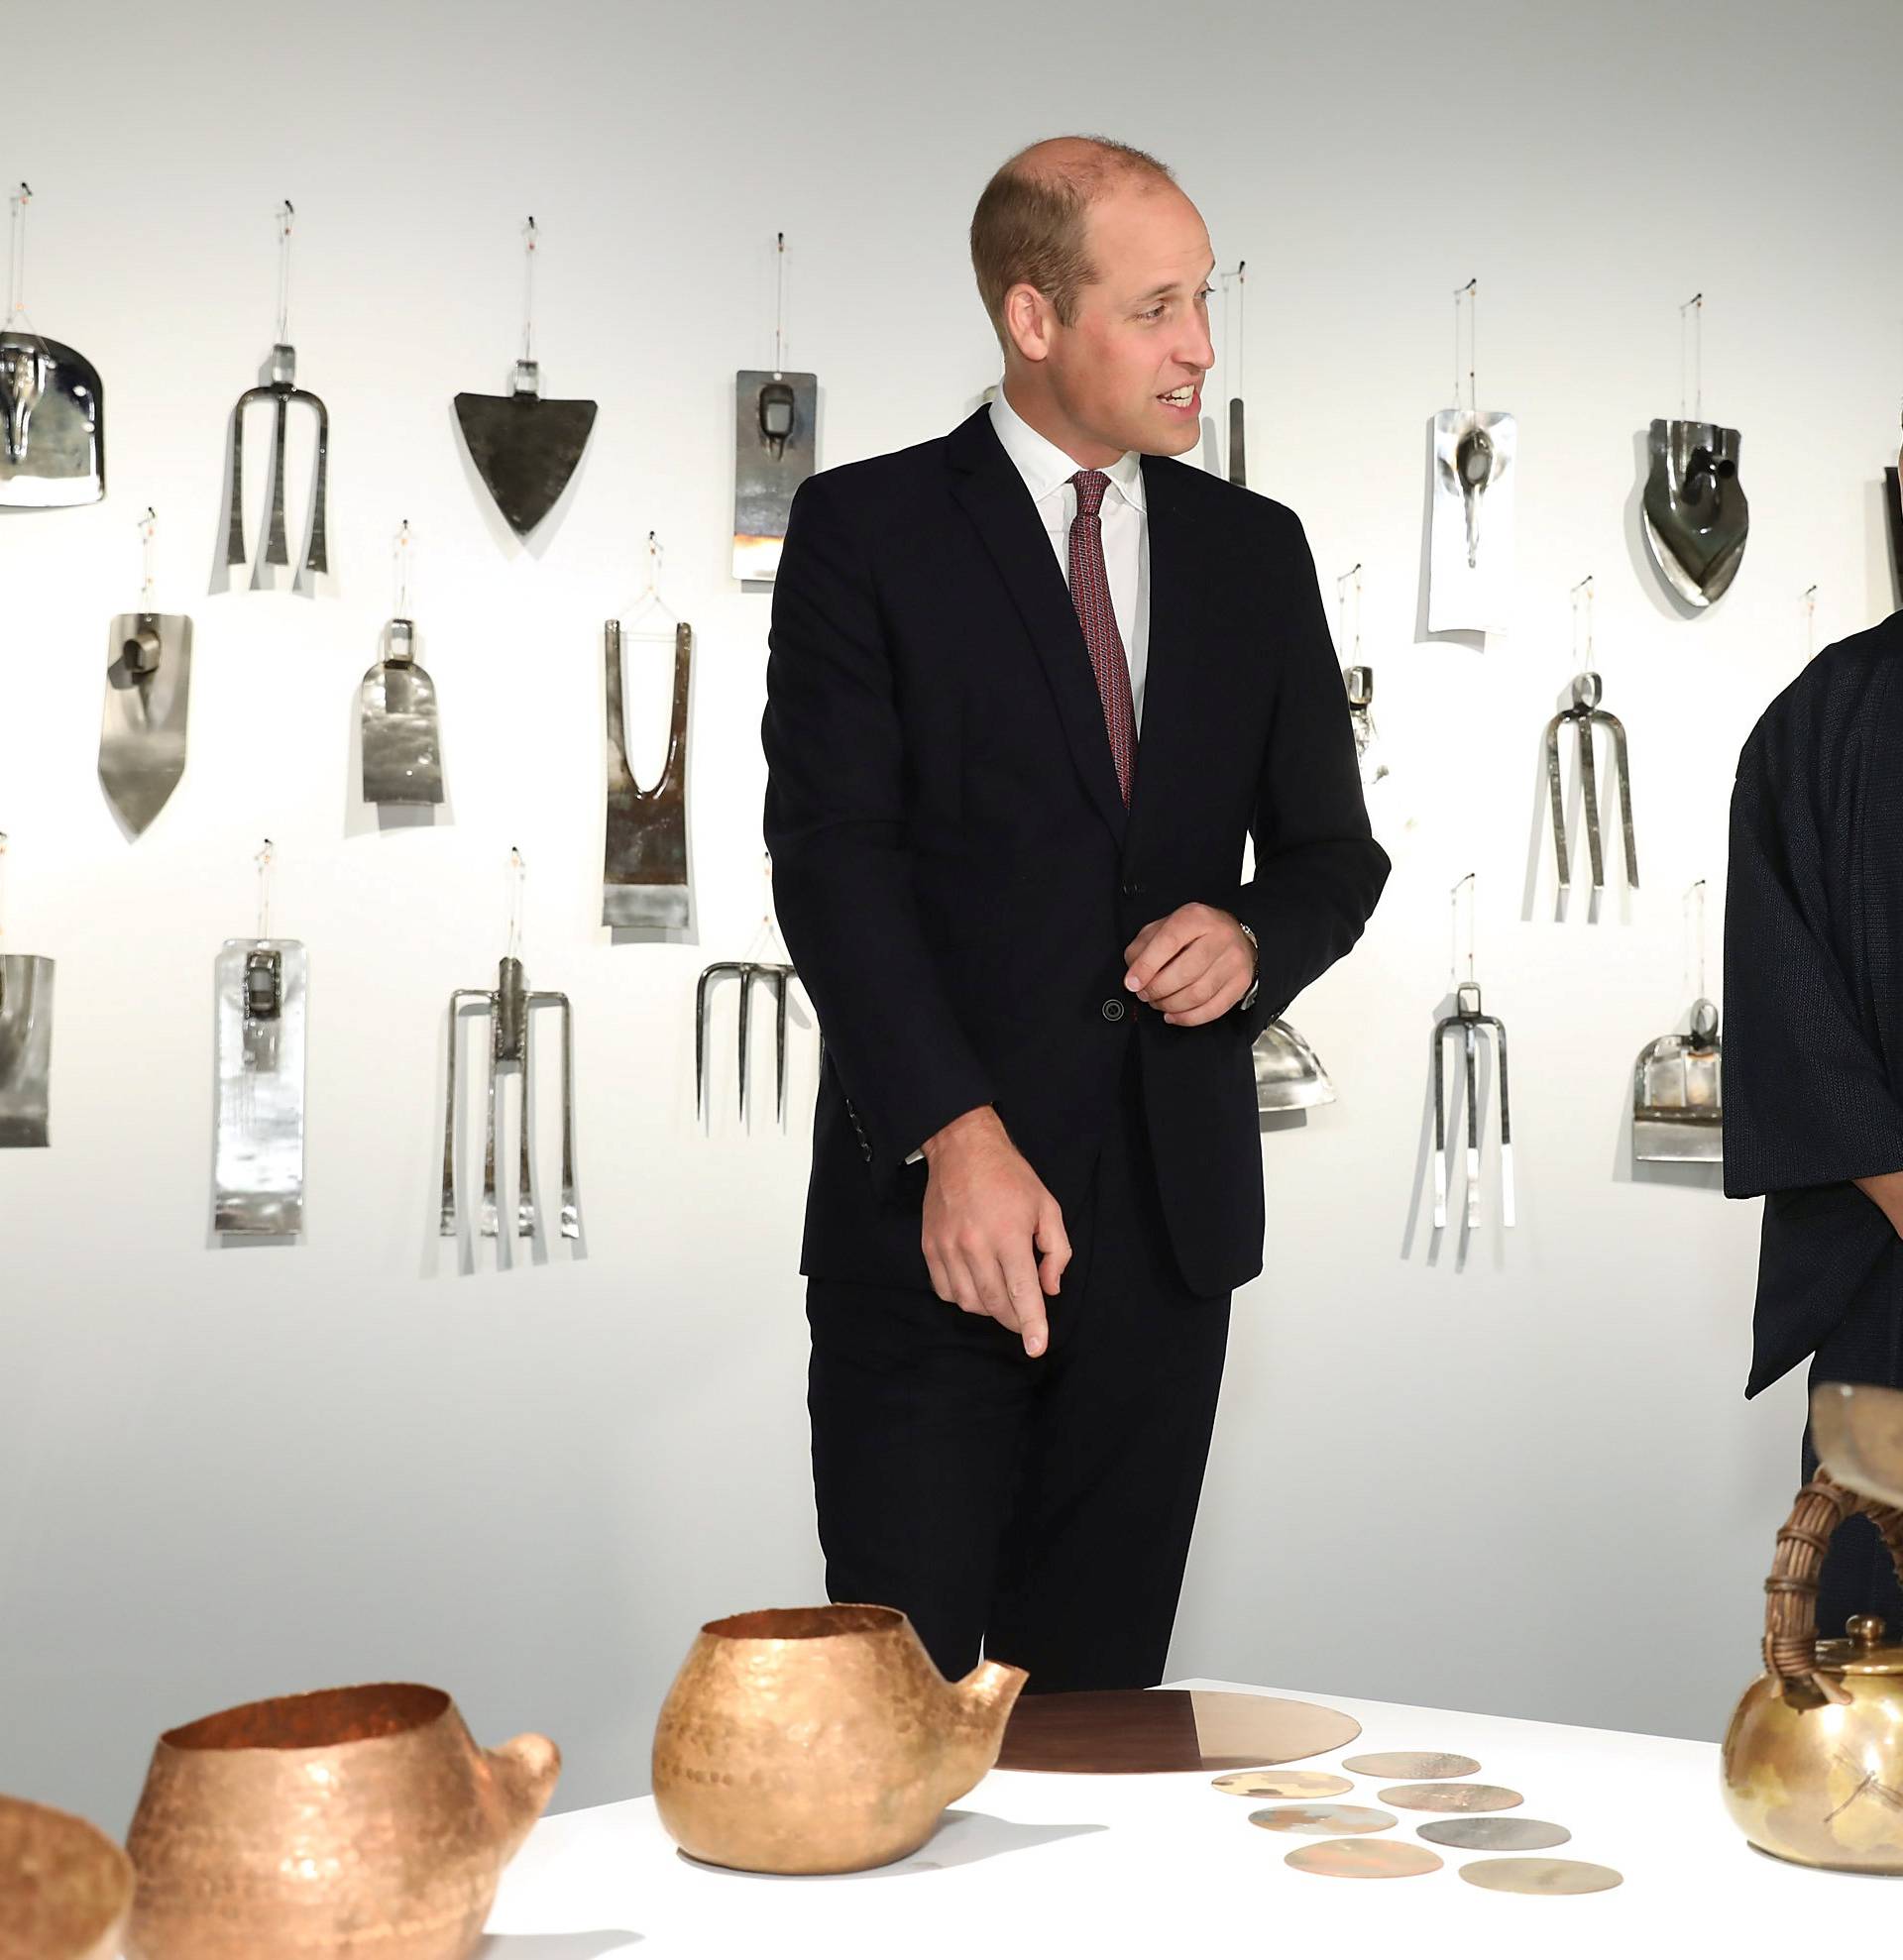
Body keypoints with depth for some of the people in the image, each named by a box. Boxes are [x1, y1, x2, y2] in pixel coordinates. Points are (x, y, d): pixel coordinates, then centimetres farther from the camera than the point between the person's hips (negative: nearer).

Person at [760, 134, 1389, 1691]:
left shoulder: (1256, 552, 12)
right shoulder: (865, 529, -1)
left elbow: (1333, 849, 15)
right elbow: (832, 855, -10)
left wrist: (1253, 937, -9)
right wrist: (955, 1136, -22)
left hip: (1172, 1210, 4)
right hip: (929, 1210, -4)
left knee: (1100, 1700, 12)